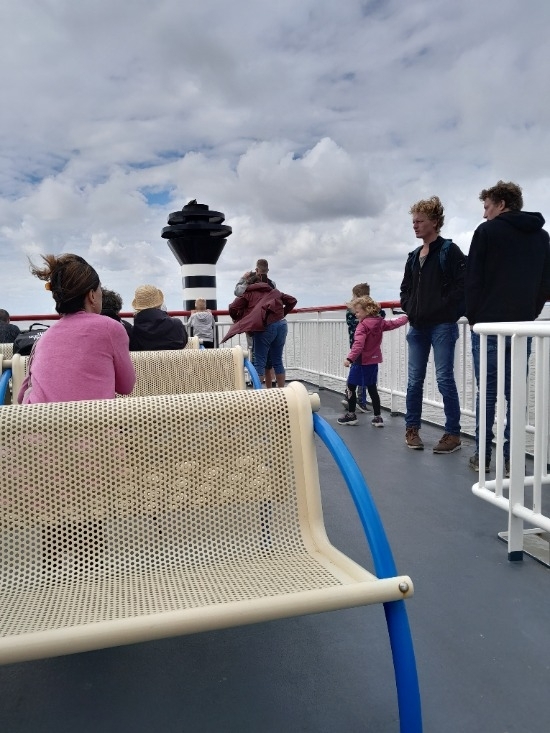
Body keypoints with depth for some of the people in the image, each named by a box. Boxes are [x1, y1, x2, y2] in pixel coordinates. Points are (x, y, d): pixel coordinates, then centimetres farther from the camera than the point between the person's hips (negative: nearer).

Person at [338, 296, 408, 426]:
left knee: (350, 387, 5)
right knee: (372, 389, 13)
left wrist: (350, 358, -33)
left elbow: (358, 344, -28)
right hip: (373, 361, 8)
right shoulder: (380, 322, 5)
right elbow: (394, 323, 17)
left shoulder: (363, 325, -17)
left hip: (361, 362, -8)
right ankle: (377, 417, 13)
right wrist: (406, 318, 35)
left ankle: (351, 415, 10)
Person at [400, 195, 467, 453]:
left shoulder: (450, 250, -3)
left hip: (442, 325, -6)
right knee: (414, 380, 8)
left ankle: (453, 433, 4)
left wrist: (442, 308, -13)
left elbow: (462, 285, -11)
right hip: (417, 326, 6)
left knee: (444, 379, -5)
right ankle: (412, 428, 18)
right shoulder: (414, 256, 17)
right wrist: (409, 308, 7)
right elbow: (405, 288, 24)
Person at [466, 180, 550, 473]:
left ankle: (482, 456, 6)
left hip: (489, 324, -4)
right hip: (522, 326, 4)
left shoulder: (487, 231, -2)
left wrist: (473, 317, 3)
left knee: (487, 391, 1)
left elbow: (474, 281, -5)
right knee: (515, 393, 5)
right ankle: (511, 458, 6)